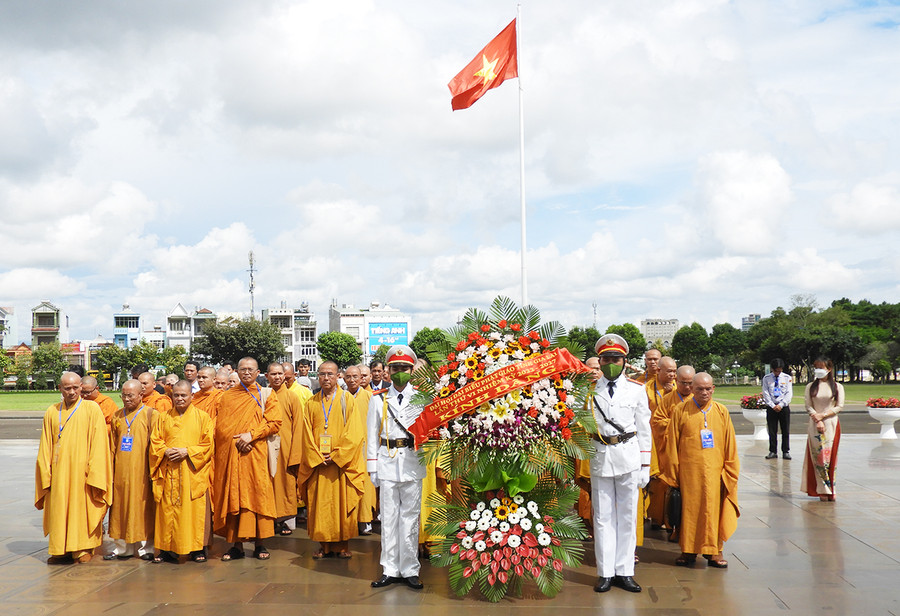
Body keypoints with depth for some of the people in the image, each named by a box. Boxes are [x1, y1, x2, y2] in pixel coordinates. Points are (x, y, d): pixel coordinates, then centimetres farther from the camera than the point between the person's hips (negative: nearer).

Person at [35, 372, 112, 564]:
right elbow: (45, 447, 12)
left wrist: (93, 473, -11)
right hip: (59, 471, 3)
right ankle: (62, 549, 15)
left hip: (82, 471, -3)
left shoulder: (92, 409, -1)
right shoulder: (52, 412, 10)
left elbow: (98, 444, -4)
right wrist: (45, 473, 2)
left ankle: (84, 548, 9)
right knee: (60, 510, 5)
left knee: (83, 509, 0)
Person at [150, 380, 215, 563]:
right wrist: (165, 451, -10)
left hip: (193, 473, -2)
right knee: (168, 510, 2)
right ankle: (168, 549, 10)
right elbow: (155, 441, 10)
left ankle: (198, 549, 6)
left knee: (195, 509, -2)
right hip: (169, 472, 2)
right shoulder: (164, 417, 13)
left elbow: (208, 444, -1)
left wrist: (187, 451, -13)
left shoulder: (202, 417, 4)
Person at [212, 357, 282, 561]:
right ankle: (236, 544, 4)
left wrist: (251, 435, -13)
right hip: (231, 454, 2)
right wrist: (237, 440, -10)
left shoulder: (267, 395, 9)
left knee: (258, 495, -4)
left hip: (257, 454, -2)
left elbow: (274, 422, -1)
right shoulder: (227, 397, 14)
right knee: (233, 496, -1)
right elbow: (221, 426, 6)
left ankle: (260, 543, 2)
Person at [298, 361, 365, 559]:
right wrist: (317, 458, -7)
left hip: (342, 462, -2)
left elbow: (353, 433, -4)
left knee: (342, 503, -2)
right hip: (317, 463, 3)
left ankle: (343, 545, 6)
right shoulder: (312, 403, 12)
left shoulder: (348, 400, 3)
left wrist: (336, 456, -13)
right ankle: (324, 545, 8)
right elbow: (307, 434, 7)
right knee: (319, 503, 1)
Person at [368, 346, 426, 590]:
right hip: (387, 462, 1)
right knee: (389, 517, 3)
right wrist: (372, 467, 3)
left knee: (410, 517, 2)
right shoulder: (378, 399, 9)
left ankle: (409, 570, 10)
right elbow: (372, 435, 8)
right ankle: (390, 569, 11)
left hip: (412, 462, -1)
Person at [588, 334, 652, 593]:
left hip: (629, 456, 1)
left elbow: (643, 429, 6)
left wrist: (645, 465, 3)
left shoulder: (636, 389, 6)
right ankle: (605, 572, 12)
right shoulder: (589, 389, 4)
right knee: (603, 516, 4)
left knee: (627, 515, 5)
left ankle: (624, 572, 13)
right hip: (600, 456, 0)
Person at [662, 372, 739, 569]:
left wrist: (729, 472, 4)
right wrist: (673, 474, -1)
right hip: (689, 470, -1)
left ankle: (715, 550, 18)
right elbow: (672, 445, 1)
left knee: (714, 508, 5)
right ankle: (689, 550, 16)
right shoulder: (680, 411, -1)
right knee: (689, 509, 4)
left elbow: (730, 446, 8)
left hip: (714, 471, 1)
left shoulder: (721, 412, 5)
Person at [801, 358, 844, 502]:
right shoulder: (810, 387, 7)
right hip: (815, 425, 0)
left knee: (830, 456, -1)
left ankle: (830, 490, 6)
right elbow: (808, 406, 2)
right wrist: (817, 420, -12)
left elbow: (840, 406, -1)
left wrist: (823, 415, -10)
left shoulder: (837, 387, 5)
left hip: (831, 424, 0)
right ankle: (823, 491, -1)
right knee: (818, 457, -4)